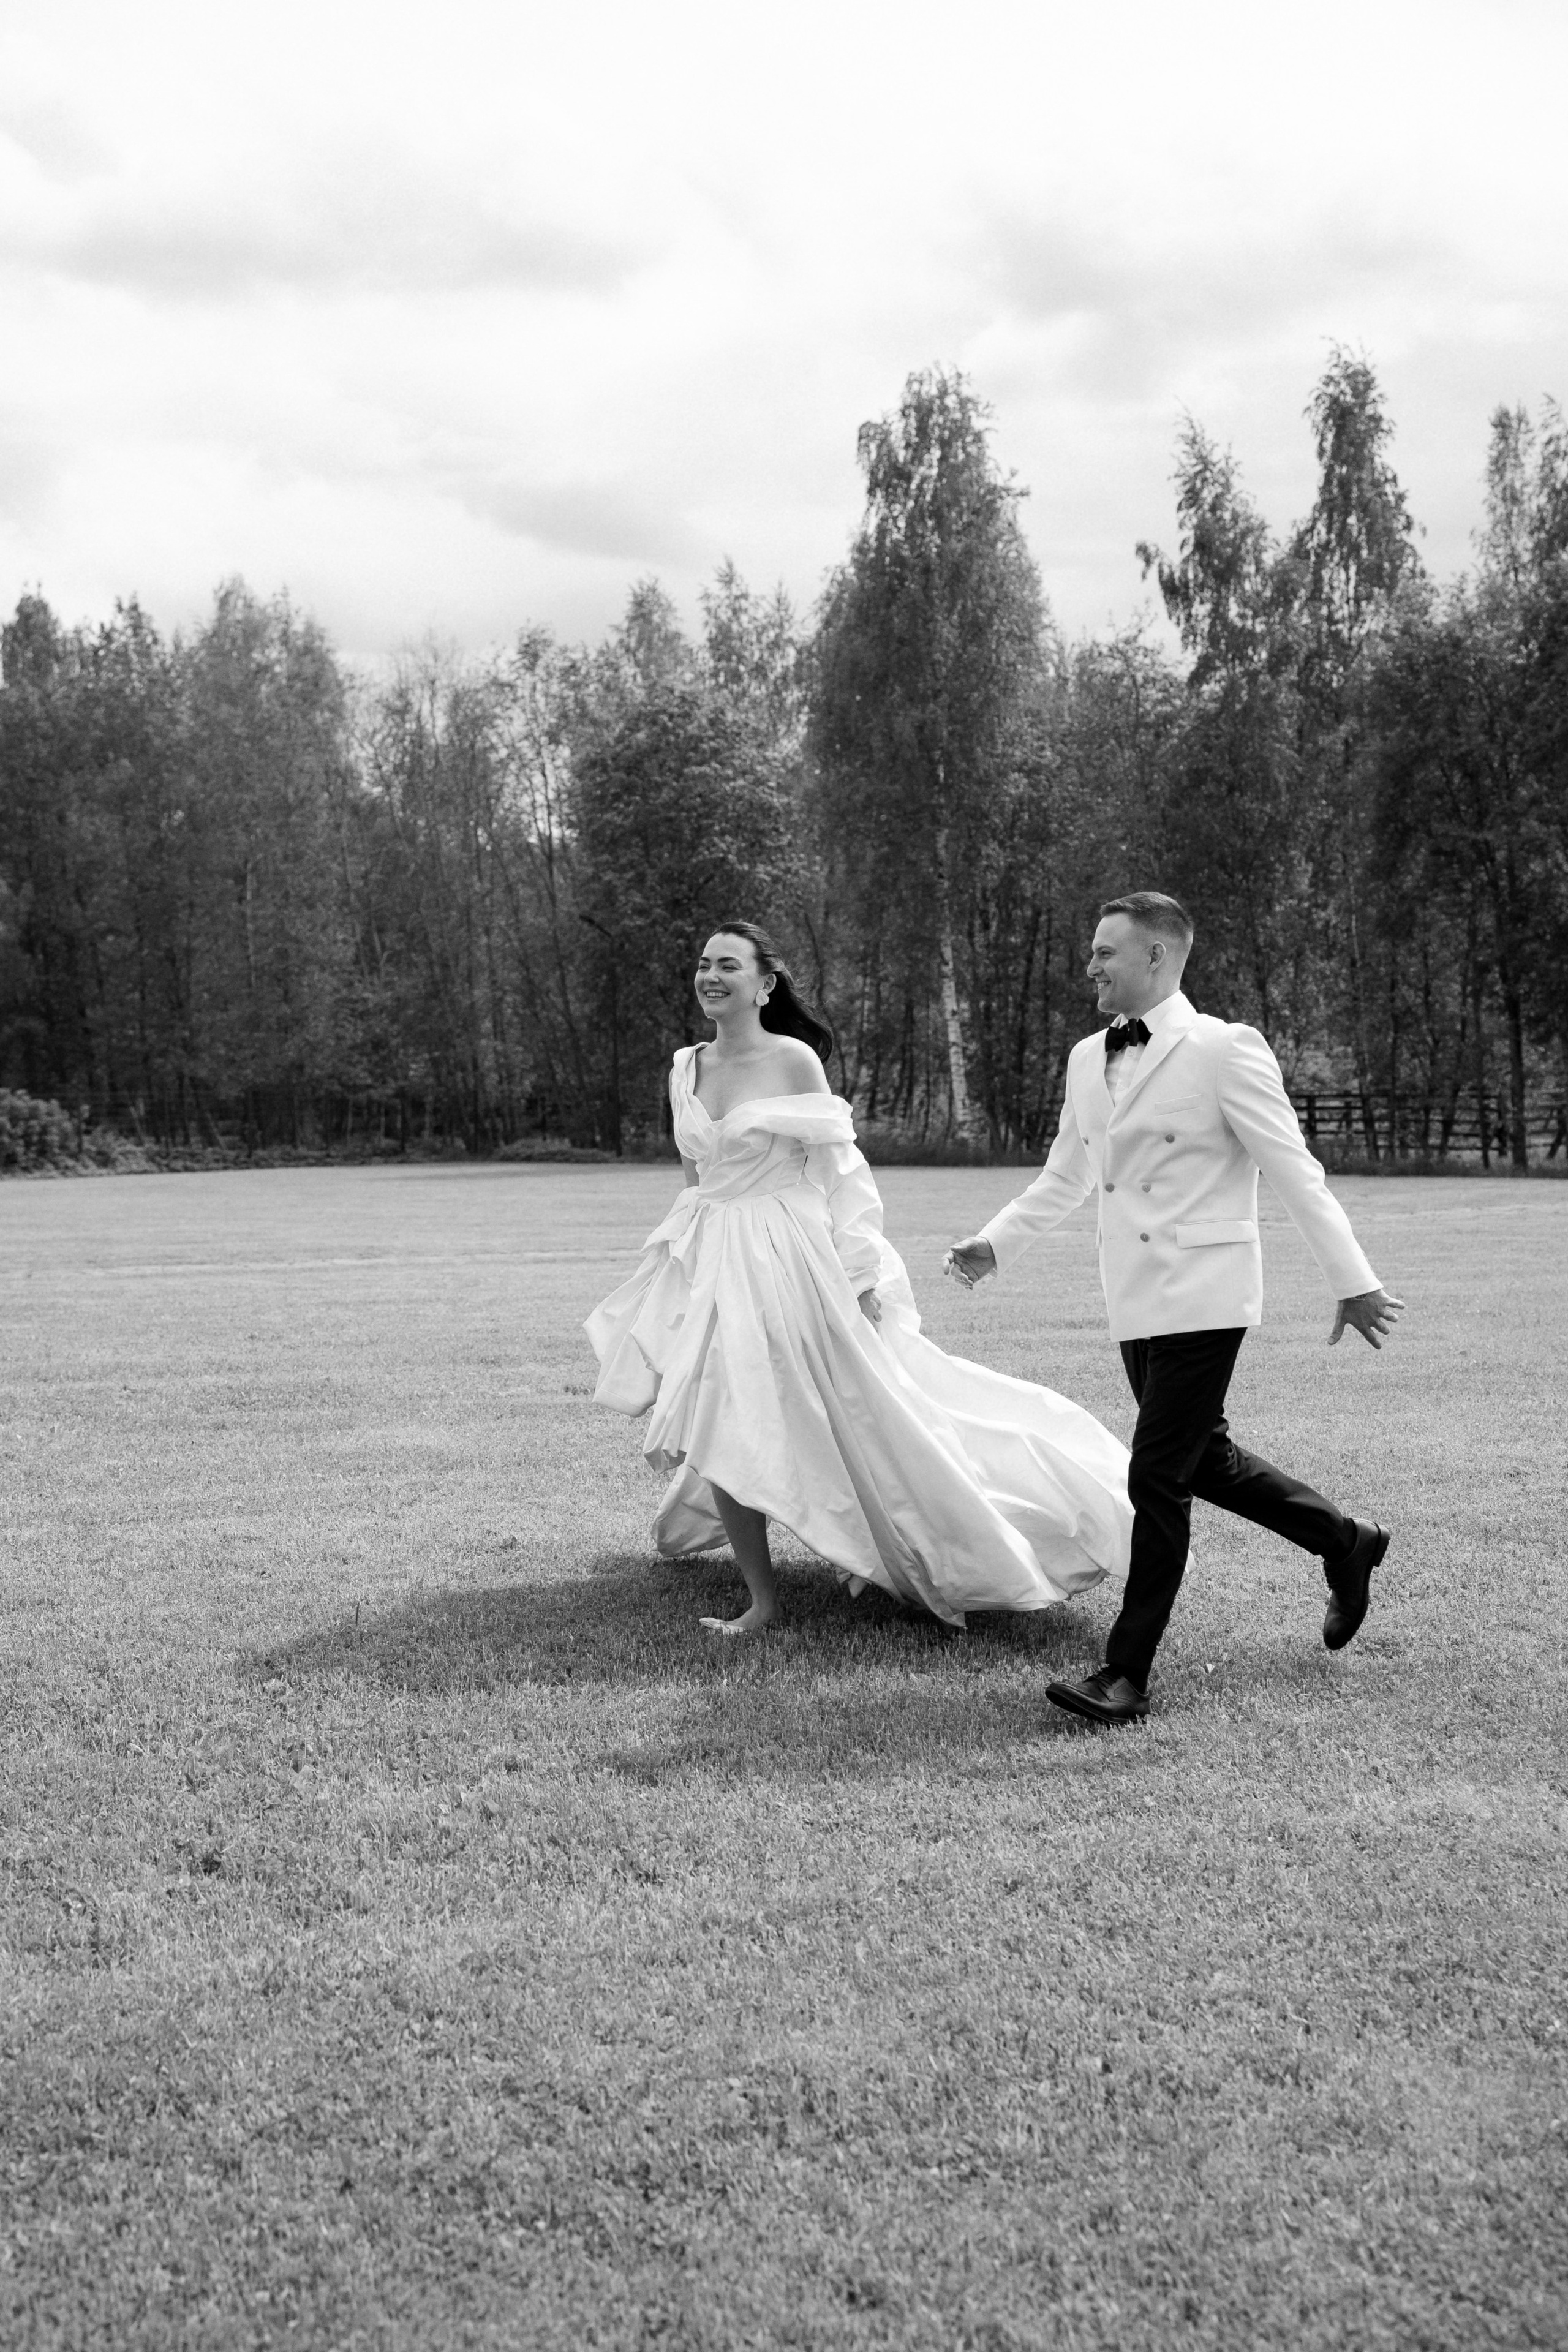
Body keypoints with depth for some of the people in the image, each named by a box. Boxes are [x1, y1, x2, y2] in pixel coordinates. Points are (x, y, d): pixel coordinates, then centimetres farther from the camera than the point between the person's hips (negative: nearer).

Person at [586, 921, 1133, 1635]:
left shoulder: (794, 1061, -8)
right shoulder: (686, 1069, 7)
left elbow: (835, 1171, -7)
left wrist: (859, 1274, -9)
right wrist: (680, 1256, 18)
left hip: (785, 1257, -5)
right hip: (709, 1264, 6)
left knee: (842, 1415, 0)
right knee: (715, 1431, 4)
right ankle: (762, 1598, 19)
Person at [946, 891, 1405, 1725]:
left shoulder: (1224, 1051, -12)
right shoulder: (1087, 1059, 10)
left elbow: (1295, 1172, -10)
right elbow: (1064, 1177, 20)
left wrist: (1353, 1283, -9)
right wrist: (994, 1243, 8)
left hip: (1202, 1298, -8)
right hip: (1134, 1303, 8)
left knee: (1157, 1478, -7)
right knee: (1201, 1458, 18)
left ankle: (1127, 1673, 2)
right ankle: (1344, 1541, 39)